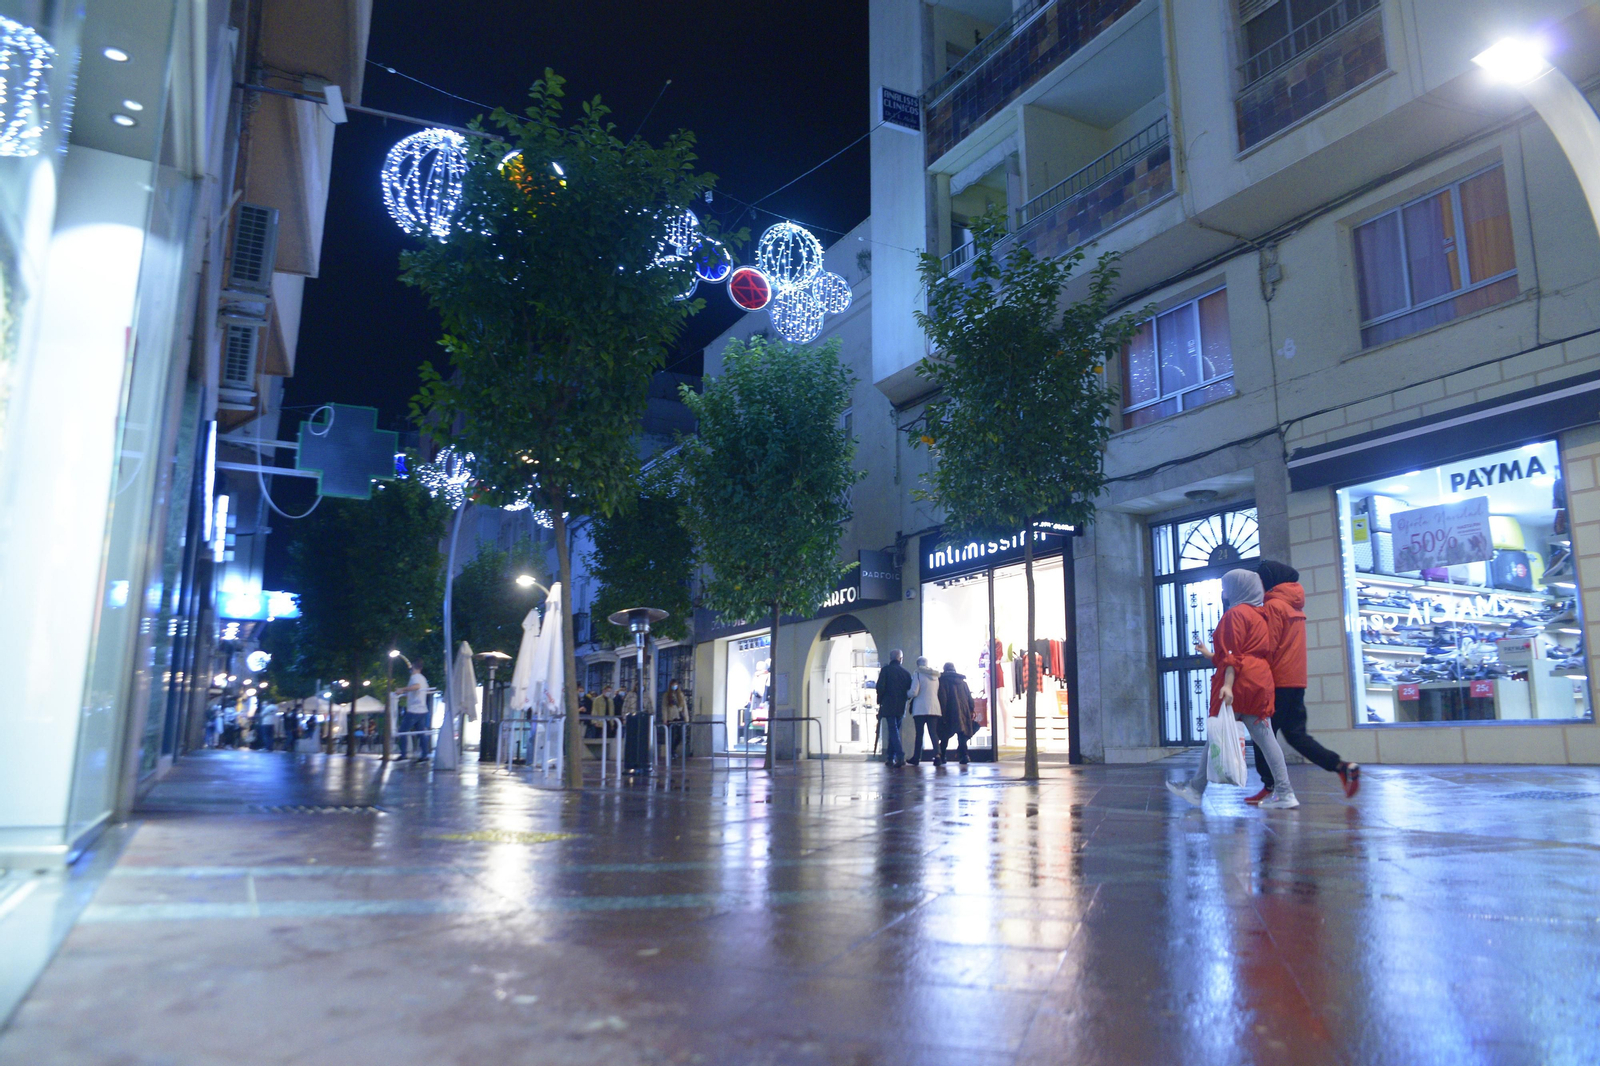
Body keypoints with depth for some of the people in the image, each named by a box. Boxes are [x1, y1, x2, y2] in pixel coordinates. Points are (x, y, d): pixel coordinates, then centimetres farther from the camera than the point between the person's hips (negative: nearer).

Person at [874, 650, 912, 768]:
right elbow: (910, 691, 8)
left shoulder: (886, 669, -3)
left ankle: (900, 756, -21)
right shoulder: (905, 672, 8)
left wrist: (880, 701, 3)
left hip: (888, 705, -4)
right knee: (894, 730, 15)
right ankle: (890, 758, 16)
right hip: (901, 707, 4)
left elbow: (880, 687, -10)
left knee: (893, 730, -7)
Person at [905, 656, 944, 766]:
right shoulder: (935, 675, 13)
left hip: (920, 708, -4)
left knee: (919, 733, 3)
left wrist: (906, 694, 7)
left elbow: (914, 692, -12)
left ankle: (916, 758, 10)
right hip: (934, 708, 4)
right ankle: (937, 756, -16)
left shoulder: (917, 673, -5)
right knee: (933, 732, 0)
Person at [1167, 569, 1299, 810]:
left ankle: (1196, 789, 4)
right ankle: (1284, 792, -2)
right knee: (1264, 736, 4)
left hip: (1240, 682, -9)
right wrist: (1209, 654, 31)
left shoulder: (1235, 613, -6)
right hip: (1260, 680, 9)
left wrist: (1227, 684, -22)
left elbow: (1233, 655, -15)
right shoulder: (1258, 615, 22)